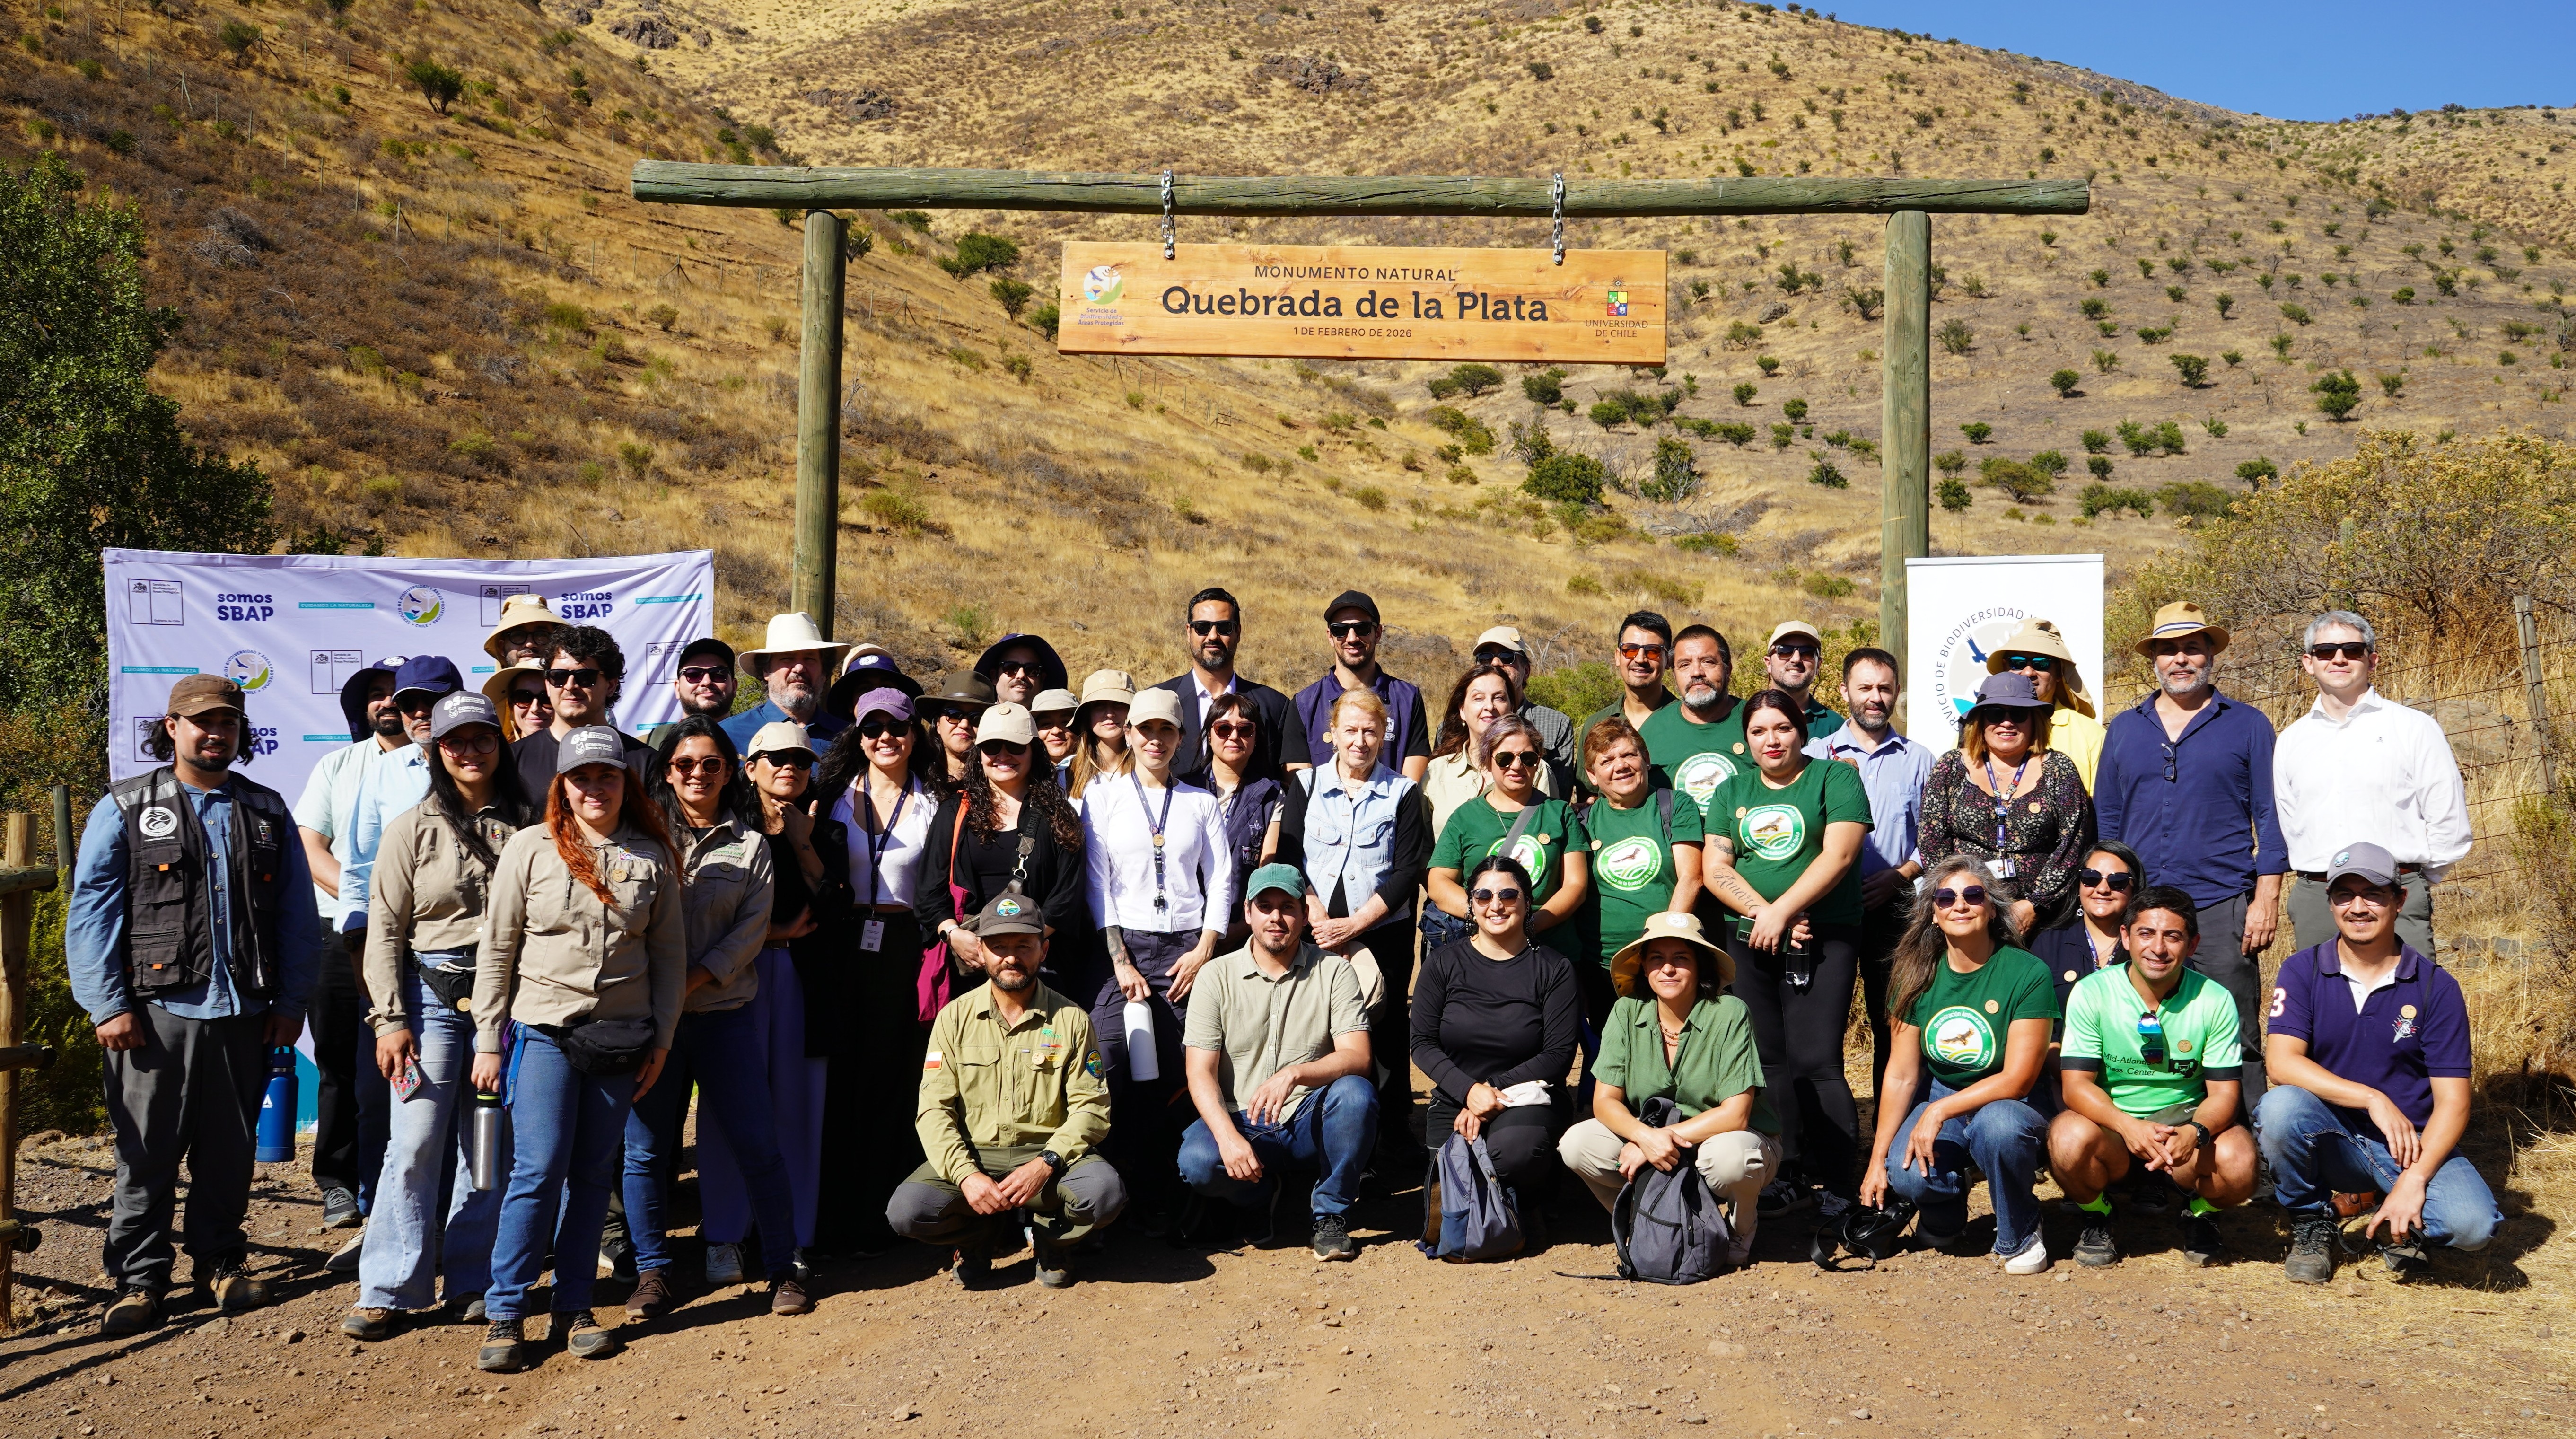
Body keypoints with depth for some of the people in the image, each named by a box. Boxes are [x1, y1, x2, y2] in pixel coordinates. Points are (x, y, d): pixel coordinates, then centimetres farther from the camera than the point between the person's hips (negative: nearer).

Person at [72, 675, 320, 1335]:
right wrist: (107, 1005, -7)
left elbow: (297, 915, 13)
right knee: (148, 1154, 1)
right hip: (157, 1011, -3)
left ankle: (221, 1259, 25)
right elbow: (91, 913, 0)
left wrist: (290, 1001, 7)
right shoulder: (124, 810, 4)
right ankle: (138, 1278, 11)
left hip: (243, 1014, 3)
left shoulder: (267, 811, 13)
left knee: (230, 1150, 11)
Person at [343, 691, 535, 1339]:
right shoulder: (413, 829, 3)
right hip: (433, 993, -2)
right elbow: (384, 931, 2)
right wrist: (389, 1020, -6)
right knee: (417, 1140, -6)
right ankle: (389, 1288, 3)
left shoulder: (527, 825, 7)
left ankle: (473, 1283, 15)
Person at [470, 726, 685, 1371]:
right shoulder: (530, 849, -1)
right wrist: (488, 1041, 0)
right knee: (539, 1170, -7)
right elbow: (496, 949, 1)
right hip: (544, 1032, -2)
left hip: (621, 1040, 2)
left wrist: (662, 1039, 5)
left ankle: (574, 1308, 17)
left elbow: (670, 954, 9)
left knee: (593, 1173, 7)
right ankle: (504, 1313, 3)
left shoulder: (652, 858, 4)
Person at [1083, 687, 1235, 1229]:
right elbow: (1096, 882, 3)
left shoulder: (1202, 803, 14)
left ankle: (1163, 1198, 2)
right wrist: (1120, 959, -6)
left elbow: (1221, 881, 10)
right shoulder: (1104, 796, 9)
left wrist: (1205, 950, -4)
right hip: (1123, 945, -1)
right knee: (1119, 1077, -13)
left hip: (1187, 949, 1)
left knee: (1178, 1077, -7)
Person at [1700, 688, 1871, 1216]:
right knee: (1768, 1061, 6)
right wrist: (1764, 913, -9)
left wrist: (1782, 912, -14)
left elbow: (1838, 856, -9)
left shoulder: (1835, 780, 3)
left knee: (1814, 1061, -11)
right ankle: (1788, 1177, 15)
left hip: (1823, 940, -5)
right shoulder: (1732, 792, 15)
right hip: (1749, 940, 5)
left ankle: (1840, 1186, -5)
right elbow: (1714, 867, 6)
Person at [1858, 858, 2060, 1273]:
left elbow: (2017, 1080, -17)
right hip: (1938, 1101, 3)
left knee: (1998, 1125, -39)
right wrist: (1878, 1159, -7)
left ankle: (2019, 1236, -7)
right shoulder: (1918, 976, -2)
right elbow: (1901, 1075, -2)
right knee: (1905, 1175, -27)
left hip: (2007, 1104, -3)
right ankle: (1945, 1219, 13)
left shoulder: (2027, 973, -15)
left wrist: (1939, 1112, -24)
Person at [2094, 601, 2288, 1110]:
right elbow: (2106, 820, 16)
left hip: (2222, 910, -3)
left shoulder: (2247, 725, 7)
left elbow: (2270, 817, 4)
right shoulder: (2124, 729, 14)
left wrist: (2267, 897, -5)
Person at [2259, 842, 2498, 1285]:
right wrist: (2374, 1099, -25)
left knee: (2473, 1224, -29)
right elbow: (2282, 1063, -15)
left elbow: (2452, 1102, -7)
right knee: (2281, 1107, -33)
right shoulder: (2303, 972, -2)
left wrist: (2414, 1180, -21)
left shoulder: (2435, 987, -3)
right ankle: (2312, 1225, -4)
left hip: (2410, 1145, 0)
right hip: (2331, 1142, 0)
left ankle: (2402, 1227, 10)